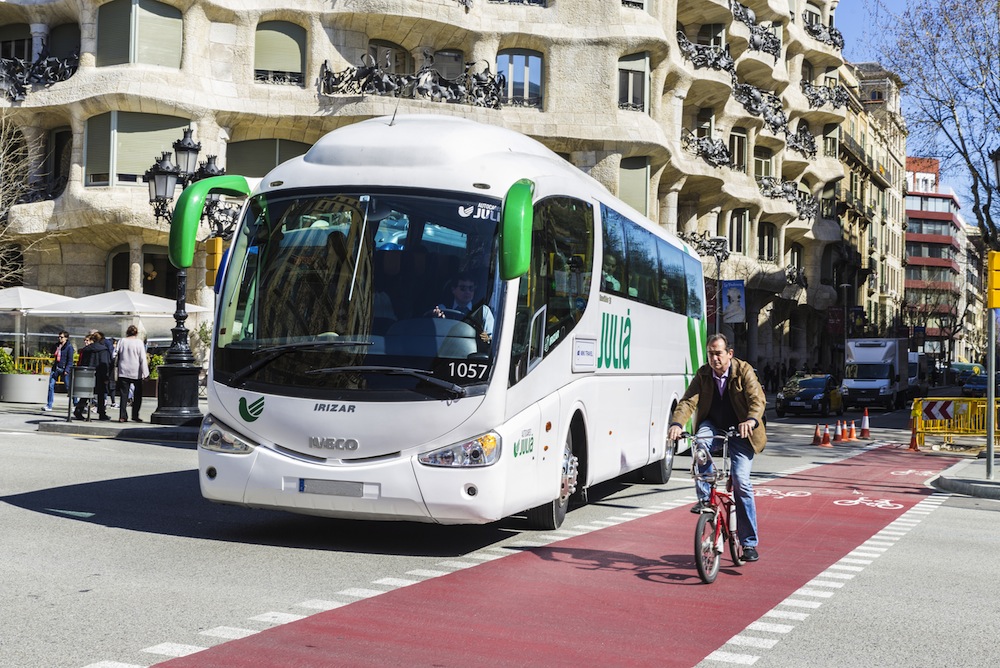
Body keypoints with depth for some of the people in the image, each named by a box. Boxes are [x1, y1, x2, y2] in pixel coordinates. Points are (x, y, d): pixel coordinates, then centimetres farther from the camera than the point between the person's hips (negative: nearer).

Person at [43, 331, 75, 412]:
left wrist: (67, 370, -18)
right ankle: (49, 406, 5)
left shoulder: (69, 347, -7)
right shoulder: (58, 346, 13)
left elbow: (70, 360, -11)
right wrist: (53, 367, 17)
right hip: (56, 369, 7)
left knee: (68, 387, -1)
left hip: (64, 369, -7)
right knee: (51, 386, 1)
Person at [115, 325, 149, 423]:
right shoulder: (139, 343, -6)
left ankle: (122, 416, -2)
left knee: (123, 394, 4)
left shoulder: (121, 341, 3)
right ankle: (135, 415, 7)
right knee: (137, 395, 9)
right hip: (136, 373, -3)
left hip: (123, 372, 3)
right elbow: (143, 359, -8)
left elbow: (116, 355, 8)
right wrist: (145, 373, -7)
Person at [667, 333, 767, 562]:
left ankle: (749, 543, -4)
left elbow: (758, 399, -25)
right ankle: (705, 498, -21)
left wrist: (751, 420, -46)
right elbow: (688, 401, -17)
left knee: (741, 483, -13)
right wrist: (677, 424, -36)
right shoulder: (703, 375, -6)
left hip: (740, 432, -2)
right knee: (700, 442, -34)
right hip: (712, 426, 3)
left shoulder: (744, 371, -13)